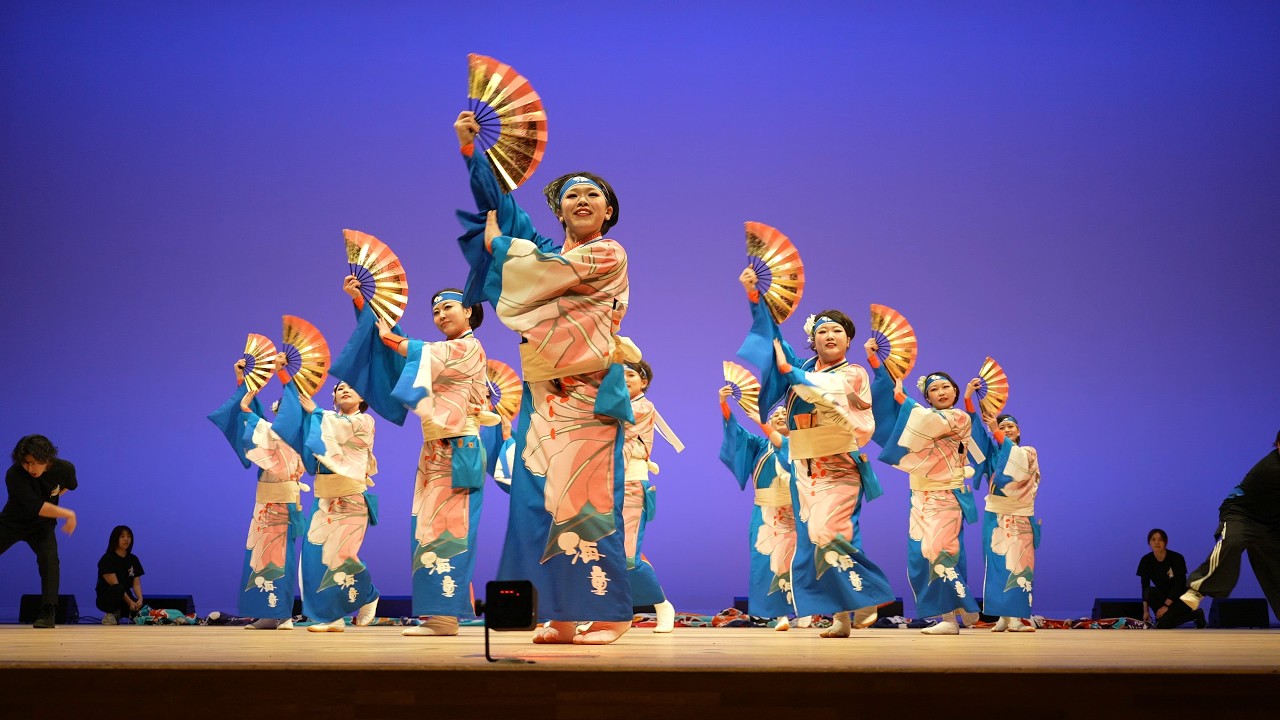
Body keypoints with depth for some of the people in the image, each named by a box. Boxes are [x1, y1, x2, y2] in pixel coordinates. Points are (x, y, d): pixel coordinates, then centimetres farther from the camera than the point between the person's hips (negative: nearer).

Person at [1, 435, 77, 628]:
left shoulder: (65, 469, -20)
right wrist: (68, 514, -34)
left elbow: (70, 486, 9)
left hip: (42, 525, 1)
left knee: (49, 559, -21)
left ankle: (48, 612, -17)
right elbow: (35, 507, -36)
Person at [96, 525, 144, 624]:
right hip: (107, 598, -5)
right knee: (118, 589, -40)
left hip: (126, 597, 5)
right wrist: (130, 602, -27)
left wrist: (140, 599, -21)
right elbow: (114, 584, -20)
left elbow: (136, 583, -1)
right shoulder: (107, 559, -13)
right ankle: (110, 615, -12)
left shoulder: (133, 559, 5)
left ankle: (118, 613, 6)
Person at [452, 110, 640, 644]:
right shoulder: (552, 250, 19)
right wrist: (470, 148, 12)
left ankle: (608, 614, -4)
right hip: (544, 394, 6)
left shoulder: (608, 255, 1)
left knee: (585, 499, -9)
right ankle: (562, 616, 2)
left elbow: (539, 271, -9)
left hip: (587, 394, -6)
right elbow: (498, 203, 20)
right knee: (540, 498, -1)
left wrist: (496, 242, 7)